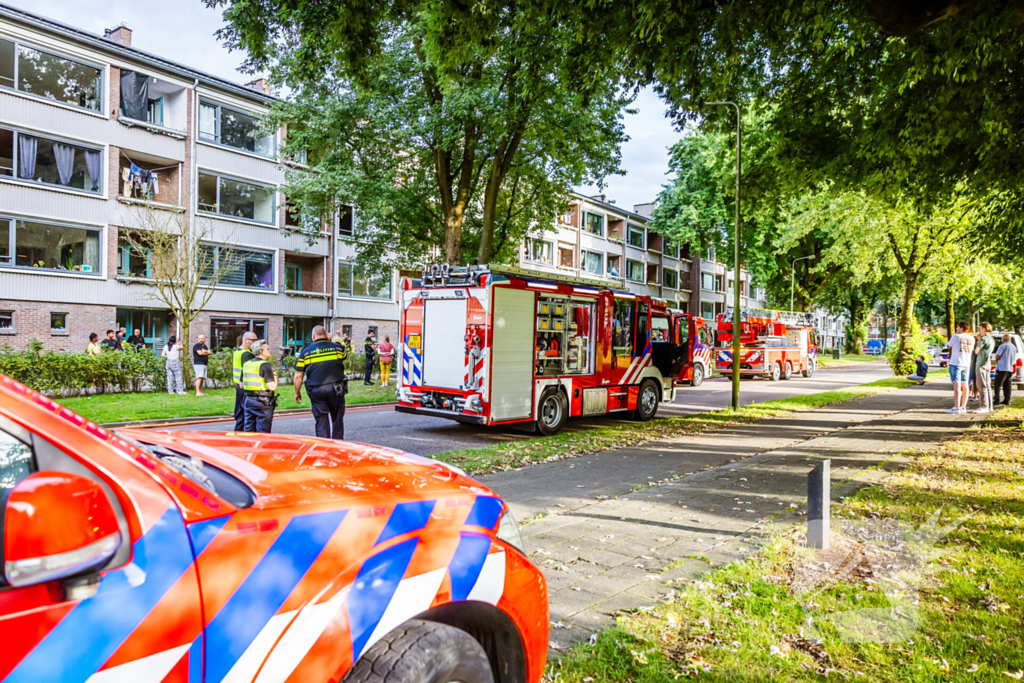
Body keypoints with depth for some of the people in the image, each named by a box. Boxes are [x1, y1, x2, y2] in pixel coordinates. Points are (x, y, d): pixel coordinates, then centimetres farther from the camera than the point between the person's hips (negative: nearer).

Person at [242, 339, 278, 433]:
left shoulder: (246, 364, 9)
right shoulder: (265, 365, -14)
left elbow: (241, 385, 14)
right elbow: (272, 387, -19)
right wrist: (275, 376, -2)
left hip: (248, 400, 7)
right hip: (263, 402, -7)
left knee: (249, 431, 14)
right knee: (263, 432, 0)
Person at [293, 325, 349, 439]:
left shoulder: (305, 352, 2)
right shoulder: (337, 347, 4)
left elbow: (298, 376, 3)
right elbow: (344, 356, 28)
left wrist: (297, 392, 16)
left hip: (316, 391, 0)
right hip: (336, 389, 1)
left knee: (321, 421, 6)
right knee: (338, 419, 13)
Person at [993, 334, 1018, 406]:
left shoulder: (1003, 346, -11)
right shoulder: (1014, 347, 15)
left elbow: (997, 355, -12)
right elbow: (1014, 359, 22)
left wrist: (996, 360, 7)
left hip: (1002, 368, -8)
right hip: (1010, 368, 8)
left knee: (997, 385, -4)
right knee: (1007, 386, 10)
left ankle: (996, 400, -8)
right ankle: (1006, 400, 12)